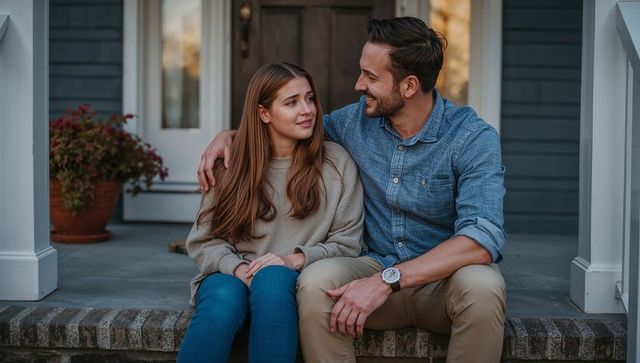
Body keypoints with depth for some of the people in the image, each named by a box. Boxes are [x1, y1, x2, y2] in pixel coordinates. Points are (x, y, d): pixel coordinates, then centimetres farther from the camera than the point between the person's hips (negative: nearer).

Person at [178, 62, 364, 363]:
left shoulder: (337, 163, 4)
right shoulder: (233, 166, 5)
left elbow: (347, 244, 4)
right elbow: (204, 240, 7)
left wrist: (295, 260, -13)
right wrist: (237, 267, -14)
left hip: (295, 279, 0)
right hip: (233, 274, 1)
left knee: (273, 280, -36)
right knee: (224, 300, -34)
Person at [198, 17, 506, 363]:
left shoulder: (473, 138, -15)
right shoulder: (357, 119, 1)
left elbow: (482, 238, -28)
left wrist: (387, 280, -35)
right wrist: (229, 135, 4)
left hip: (446, 277, -3)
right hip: (378, 268, 3)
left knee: (481, 285, -37)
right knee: (316, 282, -29)